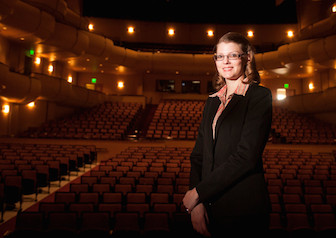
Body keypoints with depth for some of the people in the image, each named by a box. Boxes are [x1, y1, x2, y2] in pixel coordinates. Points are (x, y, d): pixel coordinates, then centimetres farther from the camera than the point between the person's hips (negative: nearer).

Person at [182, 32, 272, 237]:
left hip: (243, 207, -5)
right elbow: (199, 153, 4)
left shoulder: (260, 96, -8)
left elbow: (246, 155, -19)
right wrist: (196, 204, -9)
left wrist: (197, 192, -16)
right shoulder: (213, 101, 10)